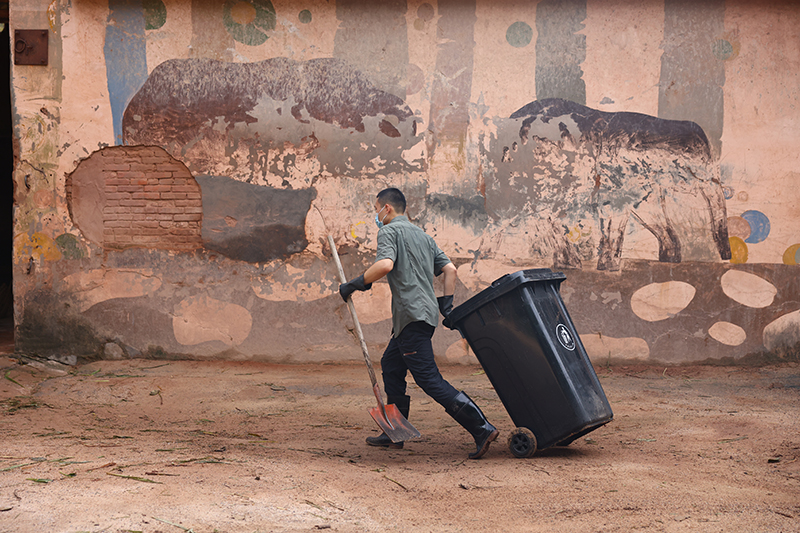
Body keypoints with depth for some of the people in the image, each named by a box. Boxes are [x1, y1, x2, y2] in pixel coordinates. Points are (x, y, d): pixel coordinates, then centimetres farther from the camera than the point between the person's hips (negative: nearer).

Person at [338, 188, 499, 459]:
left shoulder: (390, 231, -3)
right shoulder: (423, 235, 23)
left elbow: (385, 264, -21)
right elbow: (450, 269, 17)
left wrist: (354, 284, -12)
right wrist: (446, 304, 18)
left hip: (412, 315, -10)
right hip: (426, 311, 10)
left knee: (429, 378, -11)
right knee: (391, 365, 20)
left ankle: (482, 429, -19)